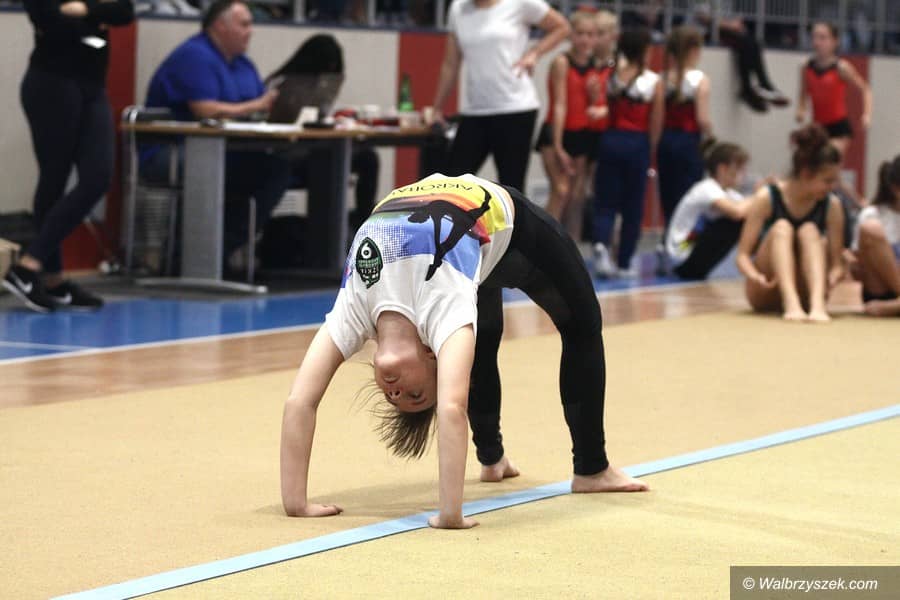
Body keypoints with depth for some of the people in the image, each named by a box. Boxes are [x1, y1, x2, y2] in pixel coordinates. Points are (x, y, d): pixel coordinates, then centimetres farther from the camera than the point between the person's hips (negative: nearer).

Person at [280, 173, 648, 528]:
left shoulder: (445, 311, -43)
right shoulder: (352, 313, -32)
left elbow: (452, 409, -55)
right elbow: (299, 403, -37)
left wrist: (450, 514, -56)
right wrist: (295, 502, -42)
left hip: (502, 215, -3)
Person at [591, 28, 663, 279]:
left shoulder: (610, 76, 2)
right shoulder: (654, 82, -4)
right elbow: (656, 123, -1)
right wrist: (651, 152, 10)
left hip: (610, 140, 2)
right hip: (637, 143, -2)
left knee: (605, 203, 5)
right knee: (632, 207, 10)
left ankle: (601, 244, -23)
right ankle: (624, 262, 14)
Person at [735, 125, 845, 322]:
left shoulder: (831, 205, -4)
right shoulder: (767, 198, -10)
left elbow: (837, 263, -6)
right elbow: (743, 255, -12)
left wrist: (833, 276, -30)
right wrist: (755, 276, -34)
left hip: (805, 292, 2)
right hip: (766, 292, -2)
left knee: (809, 231, -22)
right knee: (781, 228, -25)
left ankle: (817, 303, -47)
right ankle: (790, 303, -49)